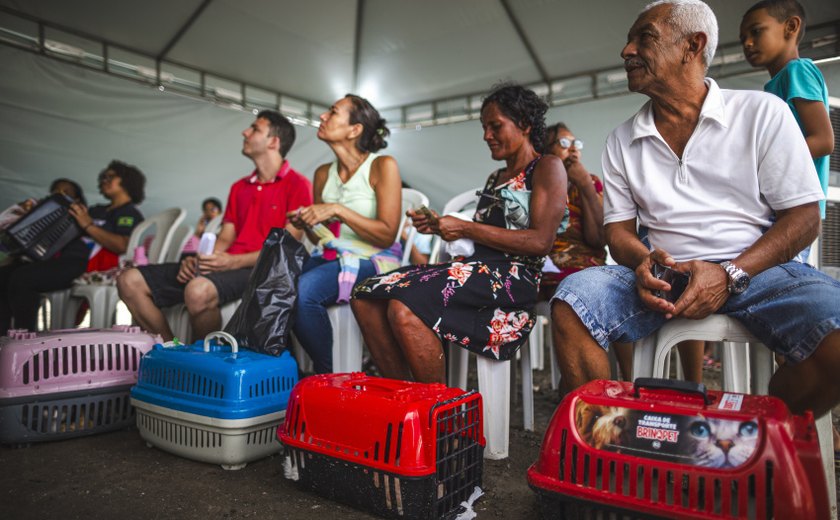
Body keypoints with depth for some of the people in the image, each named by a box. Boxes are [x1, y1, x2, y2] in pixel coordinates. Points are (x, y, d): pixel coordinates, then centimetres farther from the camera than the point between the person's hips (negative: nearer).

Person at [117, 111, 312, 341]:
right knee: (130, 281, -4)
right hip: (224, 266, 8)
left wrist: (235, 261, -17)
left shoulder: (296, 184, 0)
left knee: (199, 291, -38)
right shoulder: (239, 187, 25)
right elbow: (225, 238, 19)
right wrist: (199, 260, -2)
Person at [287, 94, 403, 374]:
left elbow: (387, 235, -12)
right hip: (330, 256, 6)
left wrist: (338, 210, -19)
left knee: (304, 290, -30)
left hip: (372, 260, -5)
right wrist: (306, 224, -4)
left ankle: (327, 375, -9)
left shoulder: (382, 166, -6)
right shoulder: (323, 173, 11)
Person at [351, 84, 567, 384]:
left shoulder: (547, 167, 5)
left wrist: (465, 229, -9)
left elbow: (540, 242, -9)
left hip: (513, 277, -8)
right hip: (476, 268, 8)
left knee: (404, 307, -31)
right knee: (365, 296, -11)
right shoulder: (495, 178, 28)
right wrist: (440, 227, 3)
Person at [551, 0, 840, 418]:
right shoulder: (622, 141, 12)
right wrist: (644, 262, -13)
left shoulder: (761, 112, 3)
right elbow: (618, 229, 11)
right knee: (573, 297, -26)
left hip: (755, 268, -1)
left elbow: (804, 217, 0)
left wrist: (729, 274, -16)